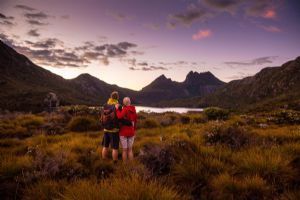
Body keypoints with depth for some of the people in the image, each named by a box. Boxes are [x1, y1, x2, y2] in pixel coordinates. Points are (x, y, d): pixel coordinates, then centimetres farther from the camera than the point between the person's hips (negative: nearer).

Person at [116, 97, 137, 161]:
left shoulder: (125, 109, -14)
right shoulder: (134, 110, 4)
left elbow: (120, 117, -31)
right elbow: (135, 122, 9)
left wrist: (117, 109, -17)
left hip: (123, 132, -5)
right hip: (131, 132, 5)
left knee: (124, 150, 5)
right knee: (130, 149, 15)